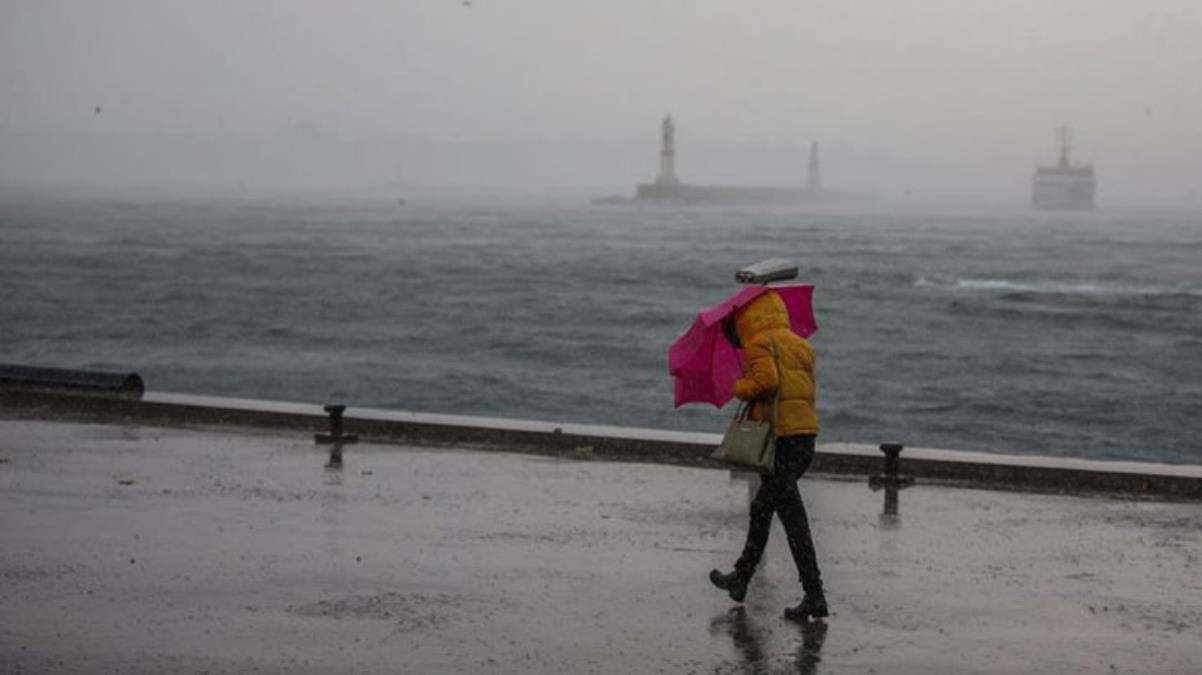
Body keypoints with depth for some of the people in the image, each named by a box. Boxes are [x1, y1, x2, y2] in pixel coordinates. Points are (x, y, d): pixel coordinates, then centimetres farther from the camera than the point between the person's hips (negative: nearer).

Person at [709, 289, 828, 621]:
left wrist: (740, 388, -2)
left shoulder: (759, 344, -5)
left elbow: (766, 379, -21)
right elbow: (807, 388, 13)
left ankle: (815, 596, -10)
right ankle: (741, 578, 34)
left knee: (793, 518, -8)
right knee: (761, 509, 23)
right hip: (806, 435, 8)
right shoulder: (801, 345, 18)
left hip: (777, 437, -8)